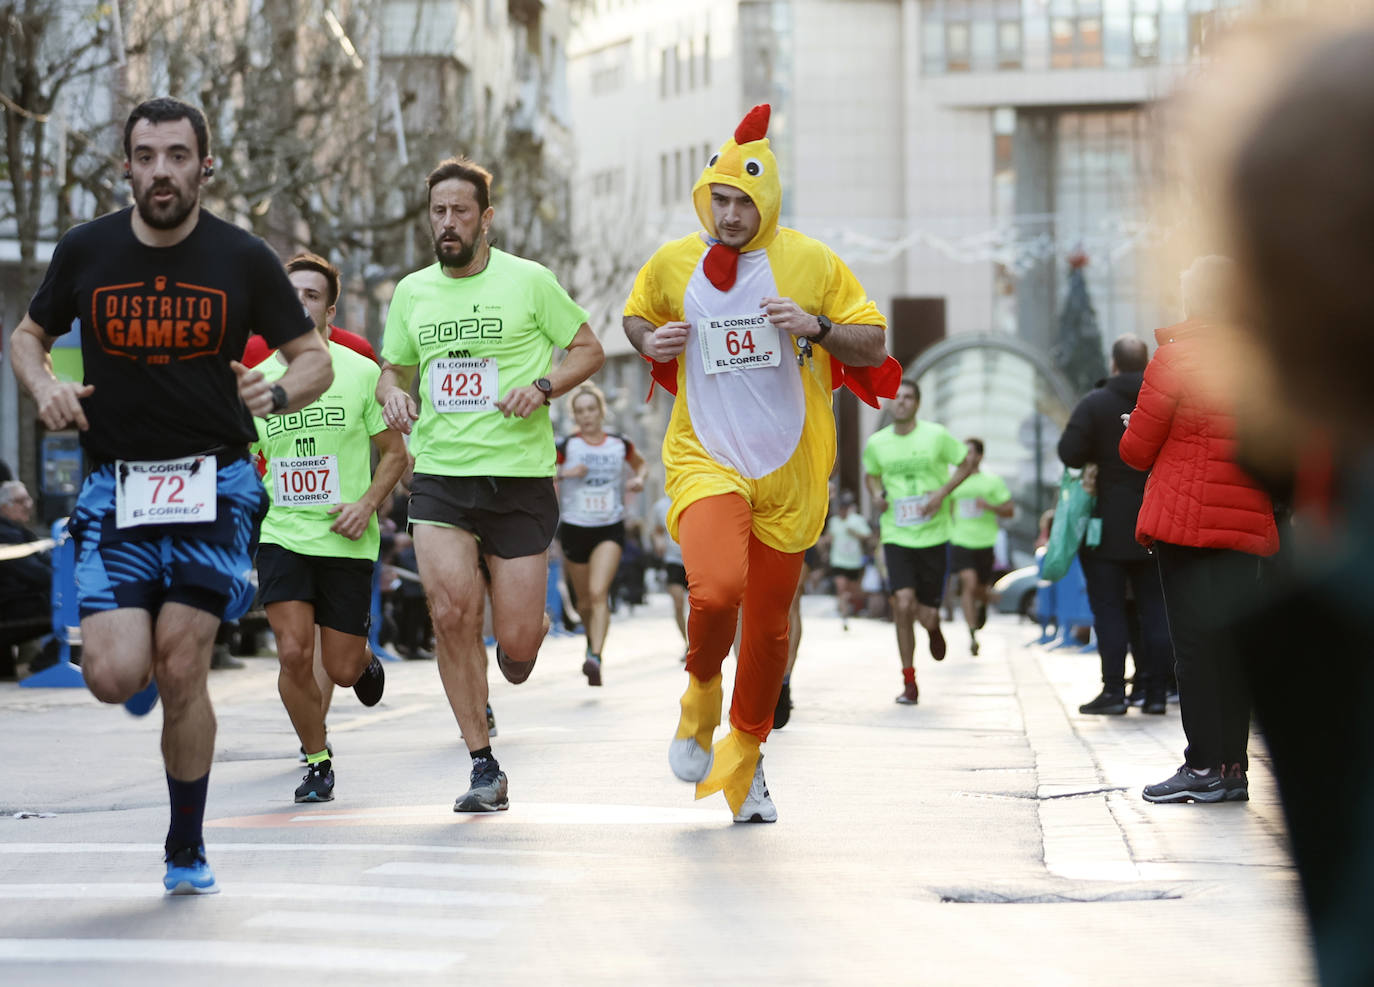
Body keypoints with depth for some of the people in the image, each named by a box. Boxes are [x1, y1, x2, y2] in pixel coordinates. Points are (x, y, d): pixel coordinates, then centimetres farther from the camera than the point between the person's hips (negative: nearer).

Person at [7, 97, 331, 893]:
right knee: (116, 676, -14)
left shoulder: (243, 259, -2)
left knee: (182, 674, -7)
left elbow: (315, 359, 6)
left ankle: (188, 850, 13)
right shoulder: (87, 252, 1)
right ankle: (145, 661, 27)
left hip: (214, 483, -1)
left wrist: (276, 394, -16)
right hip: (115, 488, 1)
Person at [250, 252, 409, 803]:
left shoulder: (361, 373, -2)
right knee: (293, 653, -14)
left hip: (346, 543, -1)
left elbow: (396, 454, 3)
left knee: (342, 669, 2)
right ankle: (317, 762, 7)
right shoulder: (256, 381, 5)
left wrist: (367, 504, -11)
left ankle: (365, 657, 41)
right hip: (281, 536, 1)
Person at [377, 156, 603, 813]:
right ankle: (484, 769, -5)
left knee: (516, 648, -5)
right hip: (439, 479, 2)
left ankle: (531, 617, 36)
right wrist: (393, 394, 0)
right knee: (452, 612, -17)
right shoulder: (412, 292, 10)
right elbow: (394, 367, 23)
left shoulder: (529, 281, 0)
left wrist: (542, 386, -12)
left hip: (520, 479, -2)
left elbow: (589, 350, 6)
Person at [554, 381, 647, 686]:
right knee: (584, 600, 12)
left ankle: (595, 657, -29)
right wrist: (563, 473, -21)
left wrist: (639, 478, 2)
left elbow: (641, 464, 23)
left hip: (610, 529, -1)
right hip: (574, 529, 1)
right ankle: (592, 640, 42)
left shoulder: (620, 445, 2)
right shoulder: (566, 447, -4)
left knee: (598, 593, -20)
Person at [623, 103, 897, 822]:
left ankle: (744, 756, 31)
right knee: (716, 588, -27)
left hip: (788, 469, 1)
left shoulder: (811, 263, -2)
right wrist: (648, 340, -2)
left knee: (769, 621, 9)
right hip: (705, 458, -1)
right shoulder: (672, 264, 2)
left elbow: (873, 346, 2)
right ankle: (701, 694, 6)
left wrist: (817, 326, -17)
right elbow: (635, 315, 21)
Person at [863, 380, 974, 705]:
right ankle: (909, 681, -5)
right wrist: (876, 494, -1)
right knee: (902, 602, -19)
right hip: (896, 535, 1)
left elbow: (967, 463, 6)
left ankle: (933, 627, 45)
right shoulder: (876, 443, 2)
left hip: (933, 535, -1)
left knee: (926, 615, 2)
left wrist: (943, 492, -10)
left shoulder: (936, 435, -5)